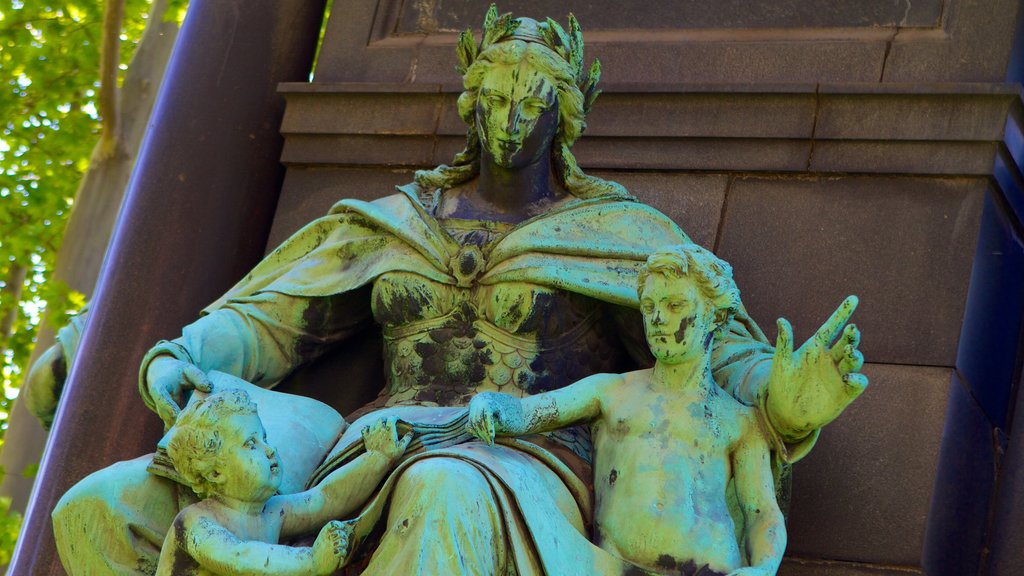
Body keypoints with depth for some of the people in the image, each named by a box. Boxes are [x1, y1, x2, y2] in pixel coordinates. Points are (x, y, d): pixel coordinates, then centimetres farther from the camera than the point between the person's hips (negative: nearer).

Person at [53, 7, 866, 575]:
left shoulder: (623, 239, 10)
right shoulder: (396, 227, 21)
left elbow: (725, 371, 2)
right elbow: (260, 327, 17)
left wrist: (787, 402, -23)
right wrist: (179, 362, -6)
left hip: (519, 494, -4)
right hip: (380, 462, 4)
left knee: (445, 501, -46)